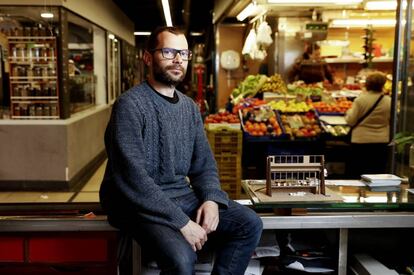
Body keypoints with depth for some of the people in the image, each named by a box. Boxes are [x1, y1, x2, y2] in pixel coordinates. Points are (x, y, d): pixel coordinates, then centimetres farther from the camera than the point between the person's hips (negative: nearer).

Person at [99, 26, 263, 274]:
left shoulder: (190, 107, 9)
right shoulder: (130, 105, -14)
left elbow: (204, 163, 12)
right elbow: (132, 178, -22)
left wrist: (211, 198, -9)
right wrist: (181, 222, -23)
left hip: (181, 196, 7)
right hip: (139, 203, -7)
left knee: (250, 224, -4)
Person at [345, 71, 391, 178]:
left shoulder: (360, 100, -12)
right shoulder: (388, 101, -4)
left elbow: (351, 121, -9)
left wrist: (348, 112, 10)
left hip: (361, 141, -2)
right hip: (381, 141, 3)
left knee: (356, 173, 9)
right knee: (378, 171, 12)